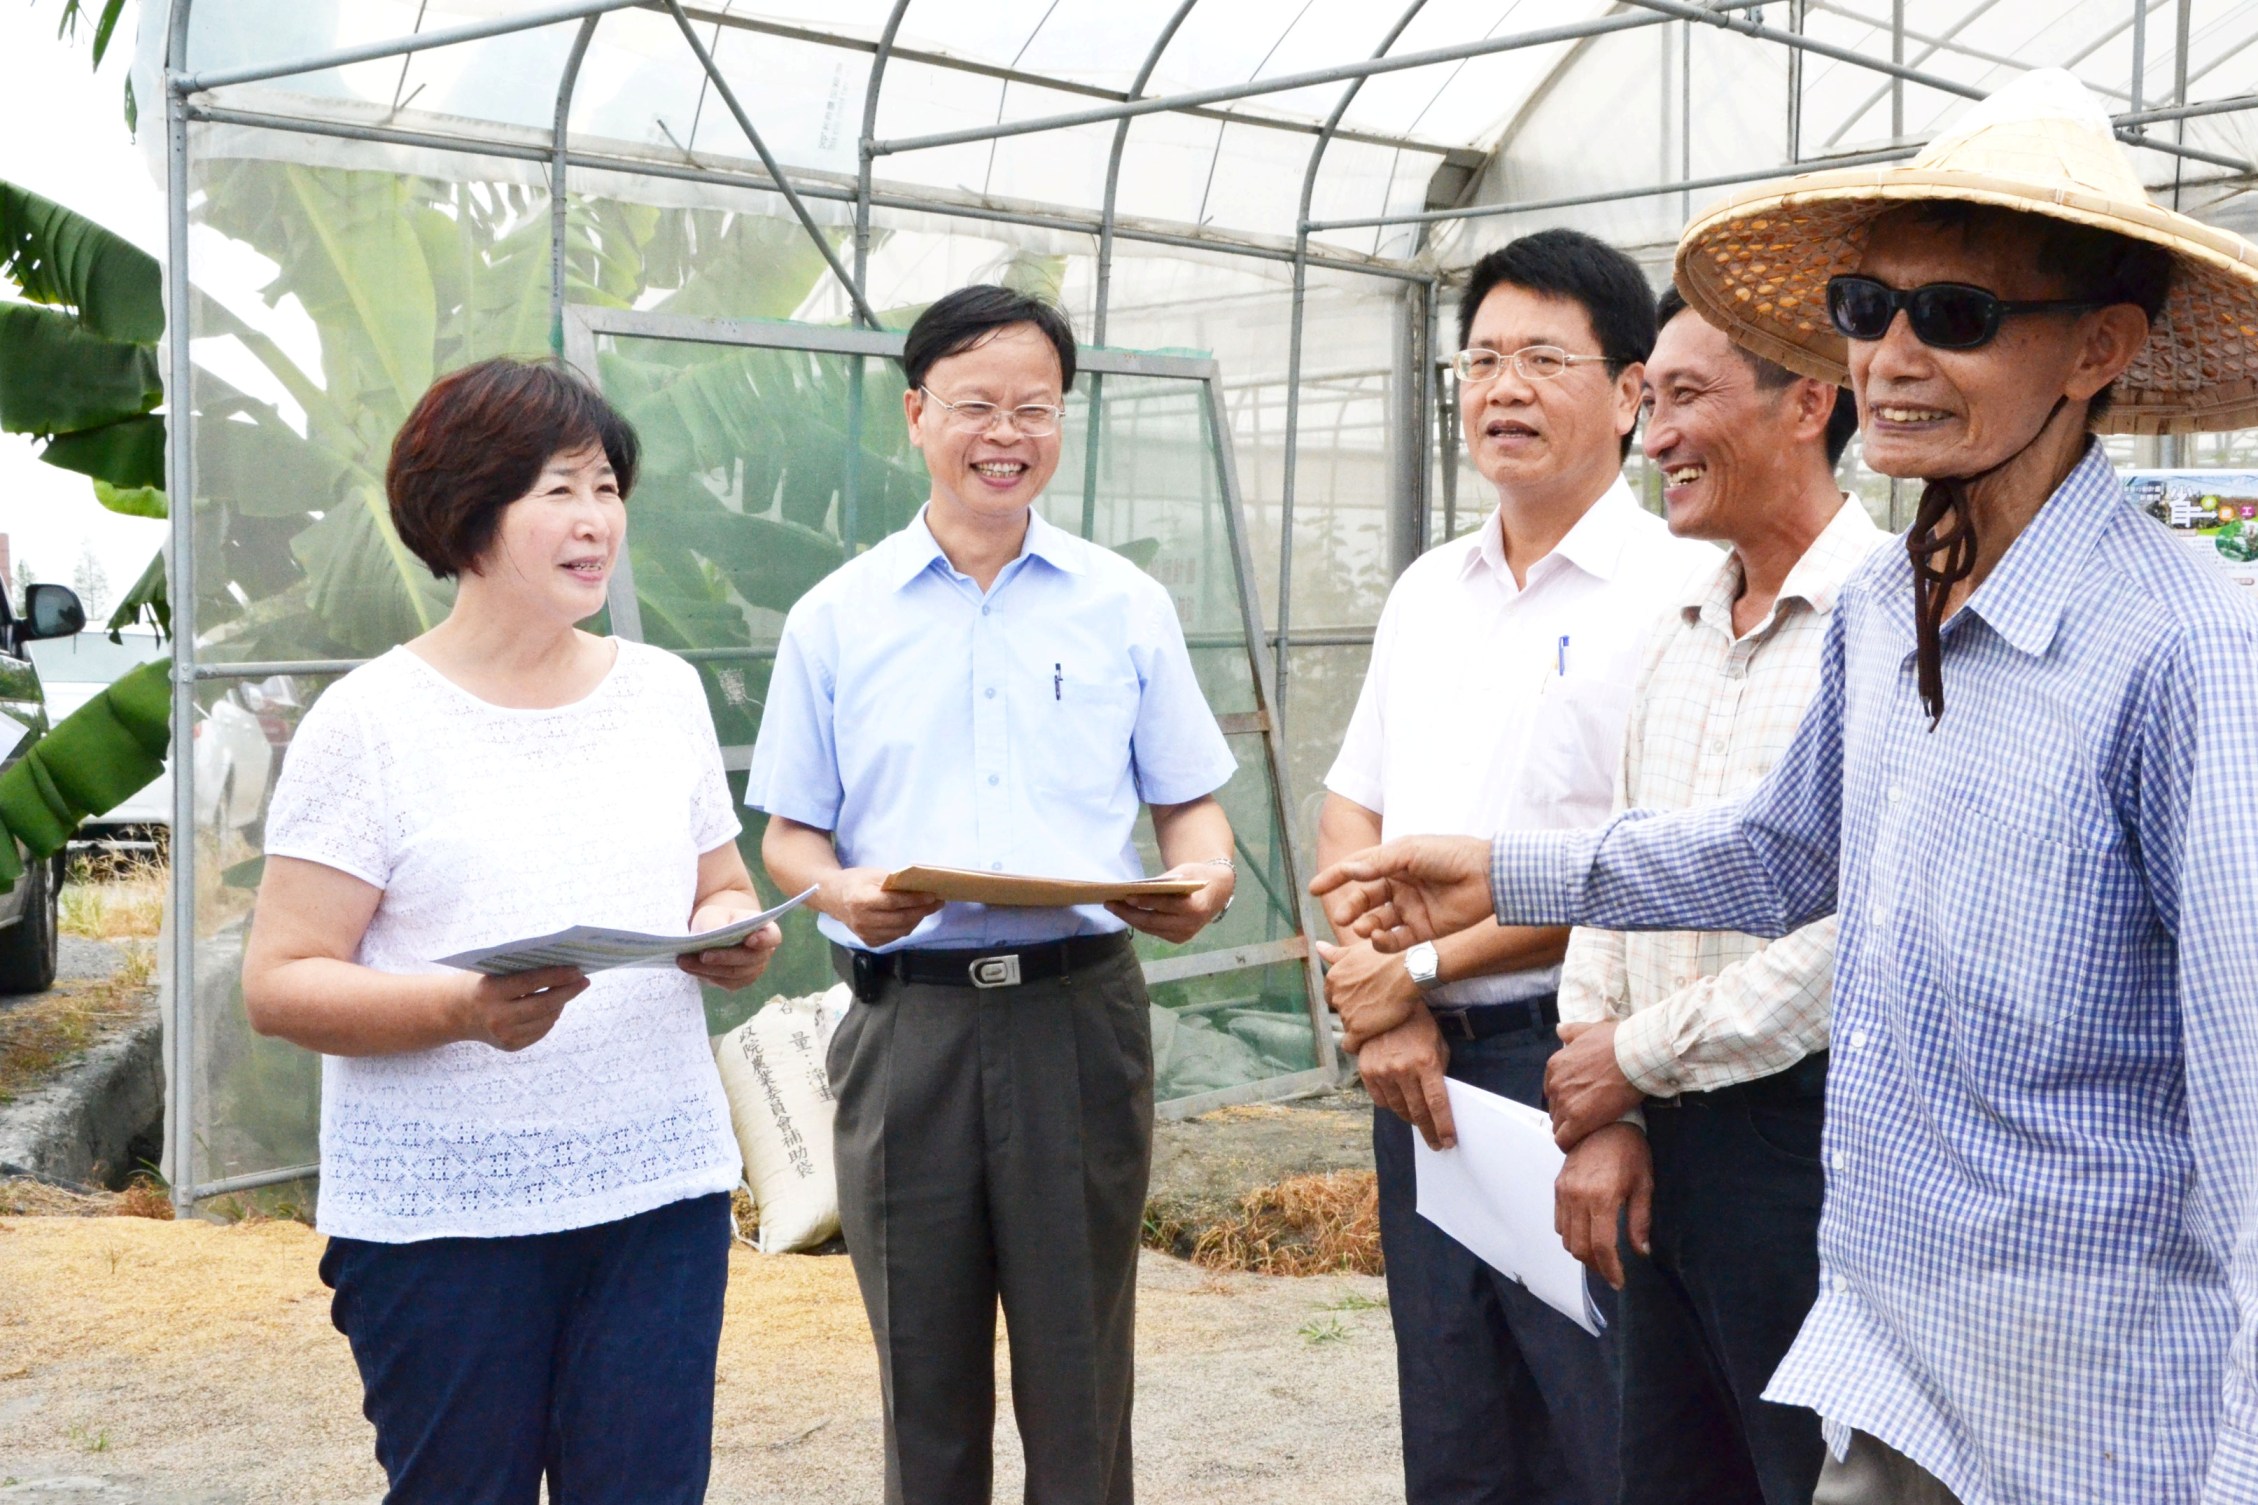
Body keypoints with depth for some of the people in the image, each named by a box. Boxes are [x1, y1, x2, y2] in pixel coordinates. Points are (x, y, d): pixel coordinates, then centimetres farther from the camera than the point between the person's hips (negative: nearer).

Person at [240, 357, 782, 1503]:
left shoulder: (665, 691, 10)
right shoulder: (372, 721, -6)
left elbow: (721, 895, 19)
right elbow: (278, 987, -9)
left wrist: (737, 939, -5)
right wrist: (463, 1008, -25)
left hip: (660, 1190, 4)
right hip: (439, 1217, -4)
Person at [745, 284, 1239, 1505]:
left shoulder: (1126, 606, 7)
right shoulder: (836, 620, 7)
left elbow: (1188, 799, 10)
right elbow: (789, 833, 8)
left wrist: (1204, 875, -12)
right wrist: (844, 891, -14)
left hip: (1078, 1009, 0)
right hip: (905, 1020, 0)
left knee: (1079, 1369, 4)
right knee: (925, 1370, 9)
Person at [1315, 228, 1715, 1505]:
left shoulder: (1677, 588, -10)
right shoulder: (1427, 590, 14)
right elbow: (1351, 817, 15)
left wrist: (1424, 966, -12)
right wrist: (1379, 1003, -2)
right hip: (1421, 1067, 7)